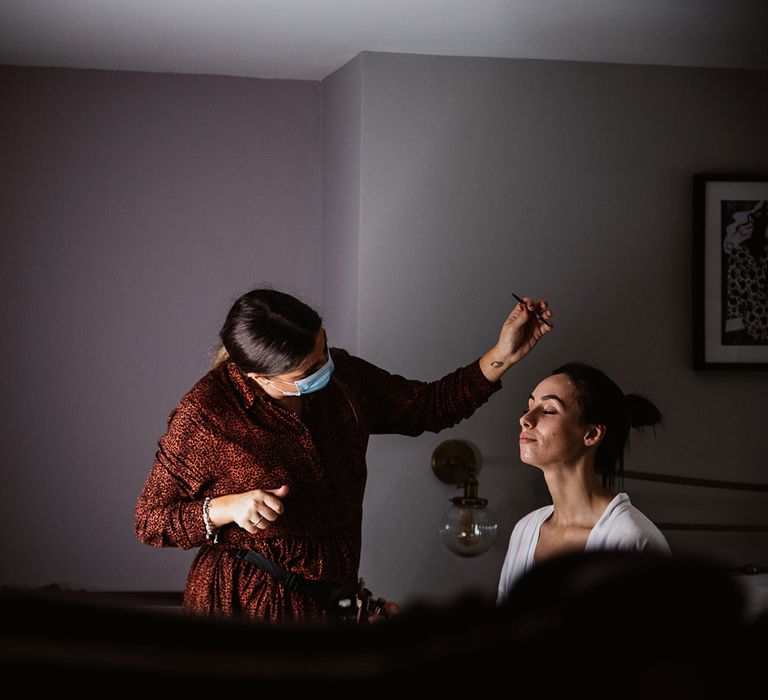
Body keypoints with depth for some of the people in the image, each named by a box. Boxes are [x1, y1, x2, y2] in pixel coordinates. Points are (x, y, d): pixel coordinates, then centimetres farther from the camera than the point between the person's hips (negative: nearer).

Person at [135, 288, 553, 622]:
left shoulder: (342, 377, -2)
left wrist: (502, 357, -2)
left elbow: (429, 406, 10)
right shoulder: (205, 417, -18)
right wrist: (226, 508, -28)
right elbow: (150, 520, -11)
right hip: (245, 604, -5)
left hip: (330, 598, 6)